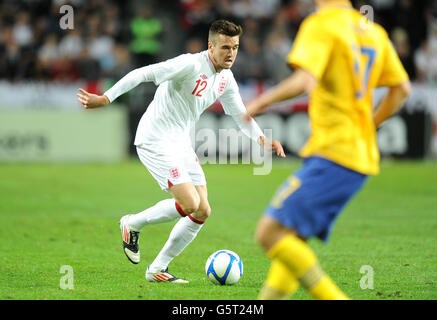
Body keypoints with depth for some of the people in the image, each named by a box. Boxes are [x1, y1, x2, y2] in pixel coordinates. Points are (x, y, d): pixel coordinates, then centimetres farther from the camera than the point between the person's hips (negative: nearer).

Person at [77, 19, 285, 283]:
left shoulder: (226, 79, 7)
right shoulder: (190, 65, -20)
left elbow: (240, 115, 19)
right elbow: (144, 73, -24)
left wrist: (261, 138, 0)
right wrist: (105, 98, -31)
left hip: (181, 144, 9)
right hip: (156, 141, -9)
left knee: (202, 212, 2)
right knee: (189, 204, -20)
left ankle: (158, 269, 12)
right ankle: (133, 225, 5)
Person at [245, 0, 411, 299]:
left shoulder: (321, 24, -8)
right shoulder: (374, 32, 17)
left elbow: (304, 81, -22)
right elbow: (402, 89, 22)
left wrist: (260, 102, -8)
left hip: (332, 155, -9)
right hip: (362, 158, 9)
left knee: (271, 232, -14)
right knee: (291, 240, 9)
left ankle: (333, 299, -19)